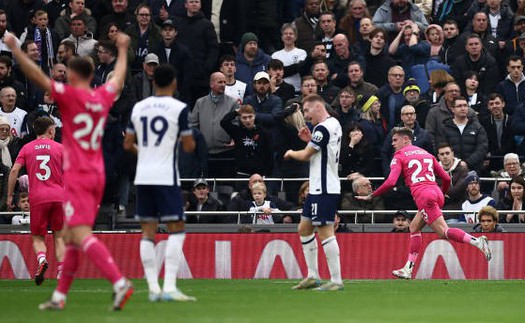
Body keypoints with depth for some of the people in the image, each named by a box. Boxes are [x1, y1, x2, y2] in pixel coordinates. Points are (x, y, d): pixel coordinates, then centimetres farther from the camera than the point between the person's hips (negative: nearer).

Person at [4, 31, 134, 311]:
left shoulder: (70, 95, -10)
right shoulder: (103, 97, 8)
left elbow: (37, 76, -14)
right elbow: (119, 78, 29)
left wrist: (14, 48, -8)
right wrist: (122, 50, 46)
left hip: (77, 176, -8)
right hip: (97, 175, 8)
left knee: (81, 234, -15)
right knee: (72, 236, 14)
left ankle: (119, 282, -30)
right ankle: (60, 296, 18)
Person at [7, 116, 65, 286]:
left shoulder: (27, 148, 8)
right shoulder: (59, 148, 6)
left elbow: (14, 170, -1)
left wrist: (10, 195, 4)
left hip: (37, 198, 0)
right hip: (58, 196, 0)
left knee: (38, 237, 7)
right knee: (59, 236, 10)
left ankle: (41, 259, -23)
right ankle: (61, 271, -1)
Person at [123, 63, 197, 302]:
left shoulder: (138, 108, 9)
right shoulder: (179, 108, -5)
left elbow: (128, 145, 13)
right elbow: (189, 147, -3)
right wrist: (187, 138, 18)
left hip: (143, 176, 5)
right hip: (166, 176, -5)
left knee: (148, 231, 8)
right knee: (176, 228, 0)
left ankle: (153, 288, 4)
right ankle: (169, 287, -12)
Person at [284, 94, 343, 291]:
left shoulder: (323, 128, -17)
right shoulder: (333, 124, 14)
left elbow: (305, 155, -11)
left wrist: (290, 153, 9)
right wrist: (310, 139, 11)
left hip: (324, 189, -11)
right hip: (318, 188, 11)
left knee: (325, 231, -10)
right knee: (304, 228, 15)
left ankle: (336, 280, -10)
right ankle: (313, 276, 18)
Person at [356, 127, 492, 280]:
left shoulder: (399, 156, 6)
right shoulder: (426, 154, 24)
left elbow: (390, 182, -8)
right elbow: (446, 178, 20)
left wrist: (371, 196, 1)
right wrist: (442, 193, 39)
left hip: (423, 195, -8)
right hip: (436, 193, 8)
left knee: (444, 232, -12)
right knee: (414, 228, 20)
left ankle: (477, 241, -31)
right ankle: (408, 269, 17)